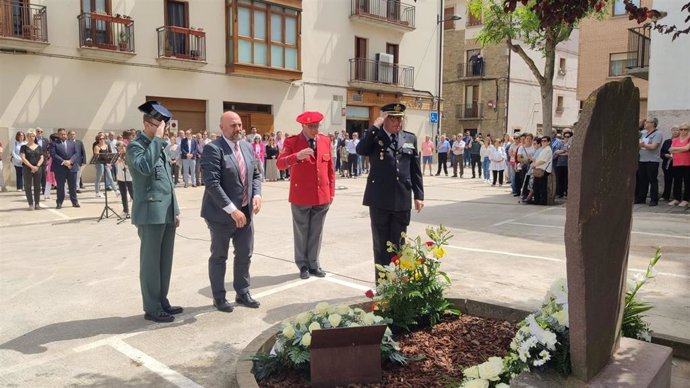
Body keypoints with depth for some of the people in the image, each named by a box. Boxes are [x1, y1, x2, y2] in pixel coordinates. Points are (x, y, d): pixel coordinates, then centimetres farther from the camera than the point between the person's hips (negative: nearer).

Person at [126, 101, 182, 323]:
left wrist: (175, 210, 18)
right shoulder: (135, 145, -8)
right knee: (150, 261, 0)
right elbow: (144, 167, -30)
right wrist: (157, 138, -22)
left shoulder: (159, 145, 17)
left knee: (165, 261, 13)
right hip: (151, 213, -8)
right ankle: (152, 308, 9)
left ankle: (162, 302, 23)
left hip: (167, 213, 8)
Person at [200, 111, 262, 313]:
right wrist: (232, 210, -25)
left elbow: (256, 175, 14)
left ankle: (242, 293, 32)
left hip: (245, 211, 7)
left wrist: (257, 195, -5)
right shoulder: (213, 149, -15)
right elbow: (212, 183, -22)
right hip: (222, 213, -7)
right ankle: (219, 297, 25)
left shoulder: (247, 147, 8)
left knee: (245, 255, 15)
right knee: (219, 256, 10)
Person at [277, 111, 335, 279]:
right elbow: (280, 164, -19)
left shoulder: (326, 140, 5)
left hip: (322, 196, 3)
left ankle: (314, 264, 26)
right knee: (301, 232, 9)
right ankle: (303, 265, 24)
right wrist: (297, 156, -36)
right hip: (301, 197, -3)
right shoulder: (292, 142, -7)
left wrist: (331, 191, 7)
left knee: (316, 232, 13)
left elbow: (330, 168, 10)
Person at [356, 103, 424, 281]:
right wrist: (375, 127, -18)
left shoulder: (410, 138, 10)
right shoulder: (374, 136, 0)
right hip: (379, 200, -3)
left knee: (398, 245, 11)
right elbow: (360, 150, -22)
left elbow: (415, 170, 10)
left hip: (402, 200, 3)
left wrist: (419, 195, 5)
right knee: (381, 245, 7)